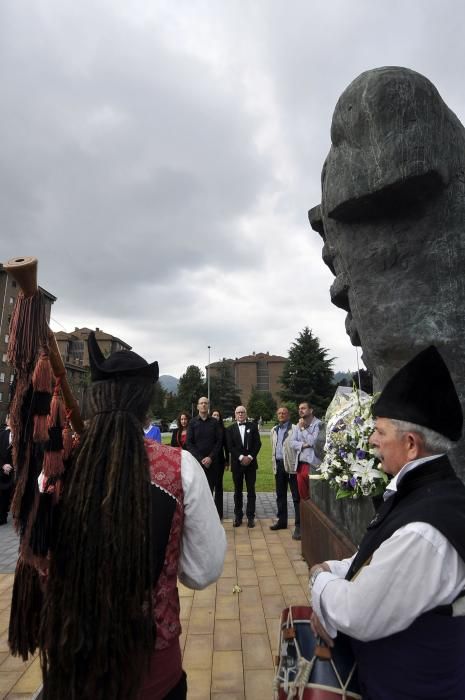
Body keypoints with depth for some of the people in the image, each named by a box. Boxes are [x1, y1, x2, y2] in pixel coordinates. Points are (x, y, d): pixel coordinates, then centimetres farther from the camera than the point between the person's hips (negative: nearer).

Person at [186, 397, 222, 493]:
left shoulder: (215, 422, 6)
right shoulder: (192, 423, 3)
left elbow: (219, 441, 3)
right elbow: (189, 443, -1)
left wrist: (210, 458, -8)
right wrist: (200, 459, -9)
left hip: (212, 462, 1)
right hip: (197, 461, -1)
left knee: (210, 489, 2)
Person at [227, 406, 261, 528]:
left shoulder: (253, 426, 4)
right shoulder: (230, 429, 5)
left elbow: (257, 443, -1)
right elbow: (230, 446, -4)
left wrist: (250, 457, -11)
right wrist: (241, 457, -14)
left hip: (251, 462, 0)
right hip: (237, 463, 0)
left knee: (251, 490, 3)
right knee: (238, 491, 8)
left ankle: (250, 516, 11)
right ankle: (238, 516, 16)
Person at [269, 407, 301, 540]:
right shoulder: (274, 430, 15)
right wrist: (274, 464, 15)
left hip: (291, 465, -7)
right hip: (278, 465, 7)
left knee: (296, 496, -2)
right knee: (280, 495, 15)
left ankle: (299, 525, 2)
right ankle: (282, 521, 28)